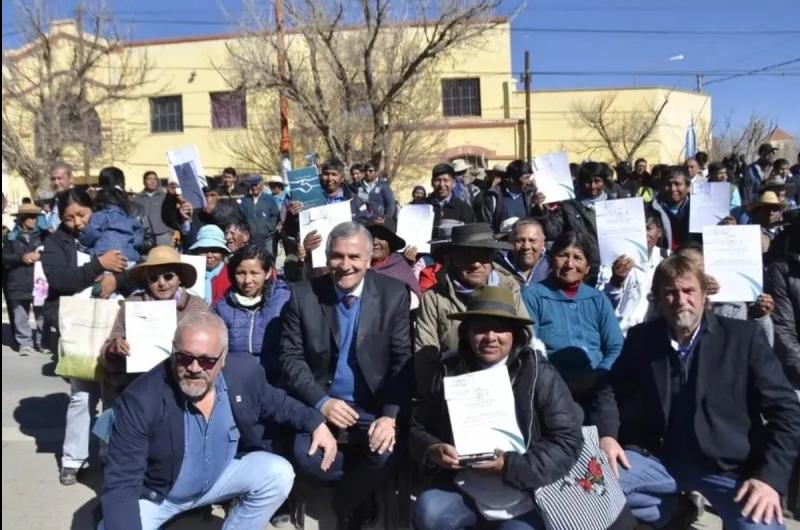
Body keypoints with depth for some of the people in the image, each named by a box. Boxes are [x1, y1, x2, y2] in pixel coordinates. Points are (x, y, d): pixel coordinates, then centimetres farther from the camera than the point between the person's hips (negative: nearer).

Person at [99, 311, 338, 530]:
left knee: (279, 475, -18)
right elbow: (121, 484, -27)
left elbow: (275, 403, 4)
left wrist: (316, 423, -9)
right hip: (155, 494, -2)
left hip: (221, 474, 3)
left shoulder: (245, 372, -19)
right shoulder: (141, 400, -30)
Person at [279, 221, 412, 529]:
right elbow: (291, 357, -3)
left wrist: (390, 415, -19)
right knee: (307, 456, -25)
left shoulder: (394, 294, -5)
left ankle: (347, 503, 7)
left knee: (384, 454, -27)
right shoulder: (304, 294, -4)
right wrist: (321, 402, -18)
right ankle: (359, 494, 10)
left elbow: (403, 361, -6)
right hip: (319, 403, 1)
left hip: (373, 407, 0)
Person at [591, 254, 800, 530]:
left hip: (730, 466, -2)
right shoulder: (641, 338, 3)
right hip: (660, 459, 3)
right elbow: (612, 389, 10)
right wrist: (606, 435, -9)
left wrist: (770, 477, -16)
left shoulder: (744, 337, -4)